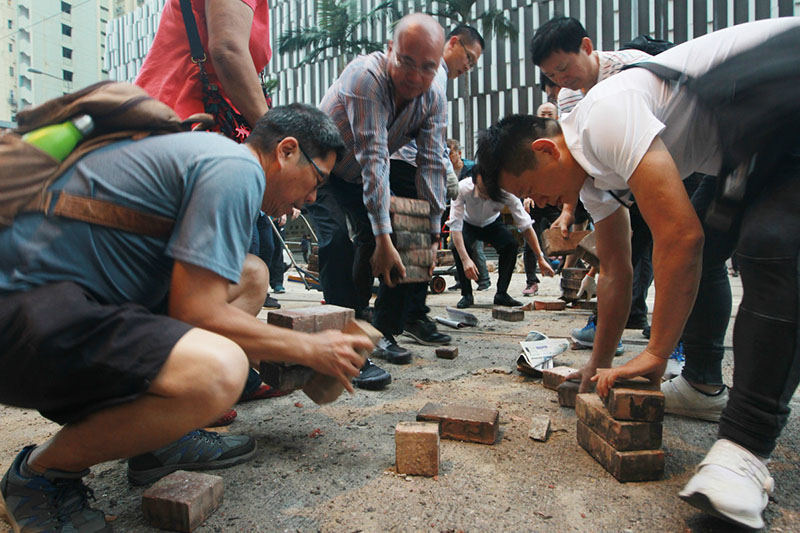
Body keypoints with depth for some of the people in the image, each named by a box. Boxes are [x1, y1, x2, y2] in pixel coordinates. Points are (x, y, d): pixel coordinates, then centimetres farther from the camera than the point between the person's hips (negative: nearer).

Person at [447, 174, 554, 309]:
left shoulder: (506, 193, -33)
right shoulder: (462, 188, -37)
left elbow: (526, 226, -27)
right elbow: (455, 225, -40)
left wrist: (540, 258, -32)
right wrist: (465, 259, -52)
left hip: (492, 223, 1)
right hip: (468, 224, -1)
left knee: (511, 245, -28)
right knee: (458, 246, -33)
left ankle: (501, 294, -11)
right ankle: (466, 294, -14)